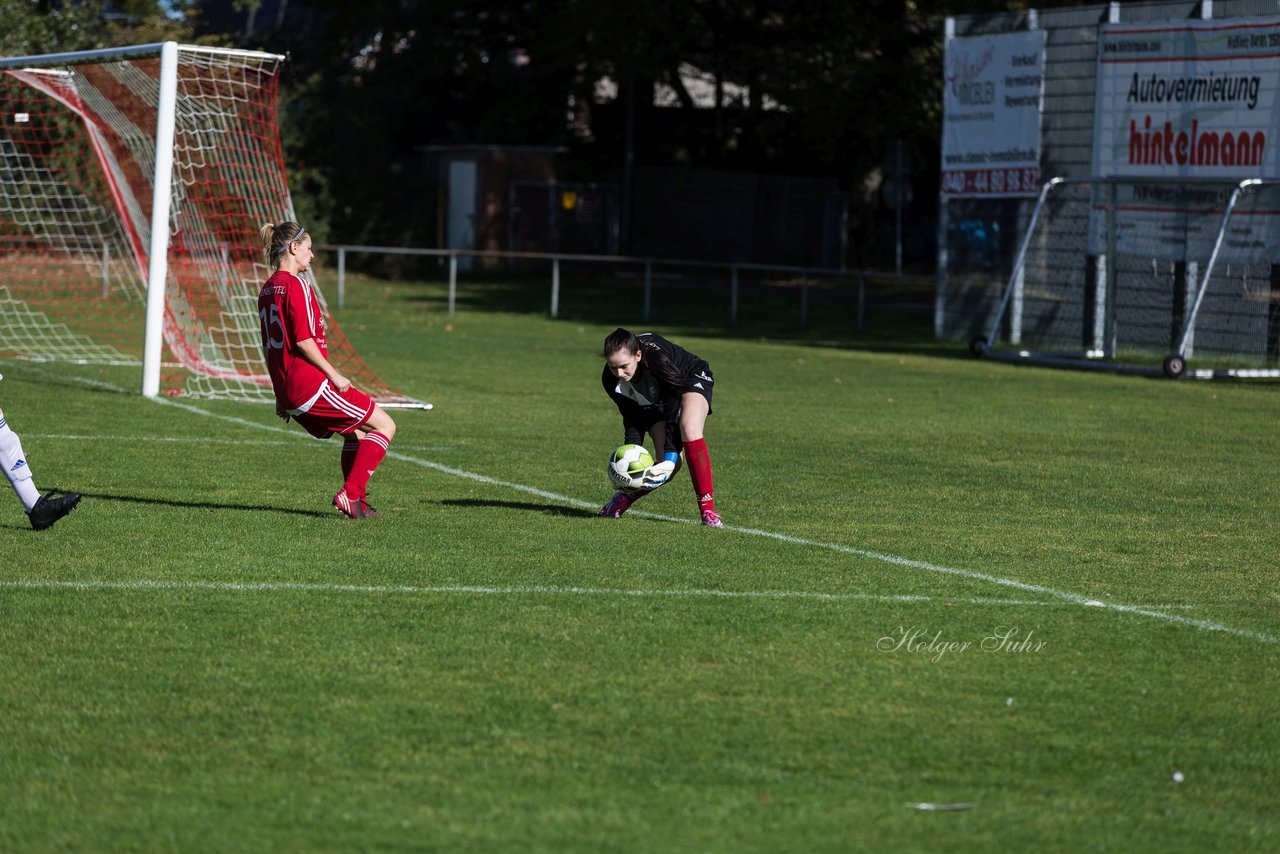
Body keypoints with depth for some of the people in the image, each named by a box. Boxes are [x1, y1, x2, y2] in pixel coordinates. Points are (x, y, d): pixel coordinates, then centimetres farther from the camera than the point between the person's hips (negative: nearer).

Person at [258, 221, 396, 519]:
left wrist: (282, 395, 23)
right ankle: (350, 495, -9)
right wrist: (334, 375, -12)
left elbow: (268, 347, 18)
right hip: (311, 384, -9)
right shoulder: (296, 285, -12)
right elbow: (303, 340, -19)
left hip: (287, 392, 9)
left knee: (356, 431, 23)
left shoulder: (267, 290, 15)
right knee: (384, 426, -2)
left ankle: (358, 503, 16)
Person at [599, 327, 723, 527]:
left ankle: (707, 510, -30)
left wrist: (670, 456, -36)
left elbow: (672, 412, -35)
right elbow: (632, 419, -15)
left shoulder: (658, 359, -41)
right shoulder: (611, 380, -26)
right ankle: (624, 498, 14)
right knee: (668, 465, -14)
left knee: (689, 431, -34)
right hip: (655, 403, 4)